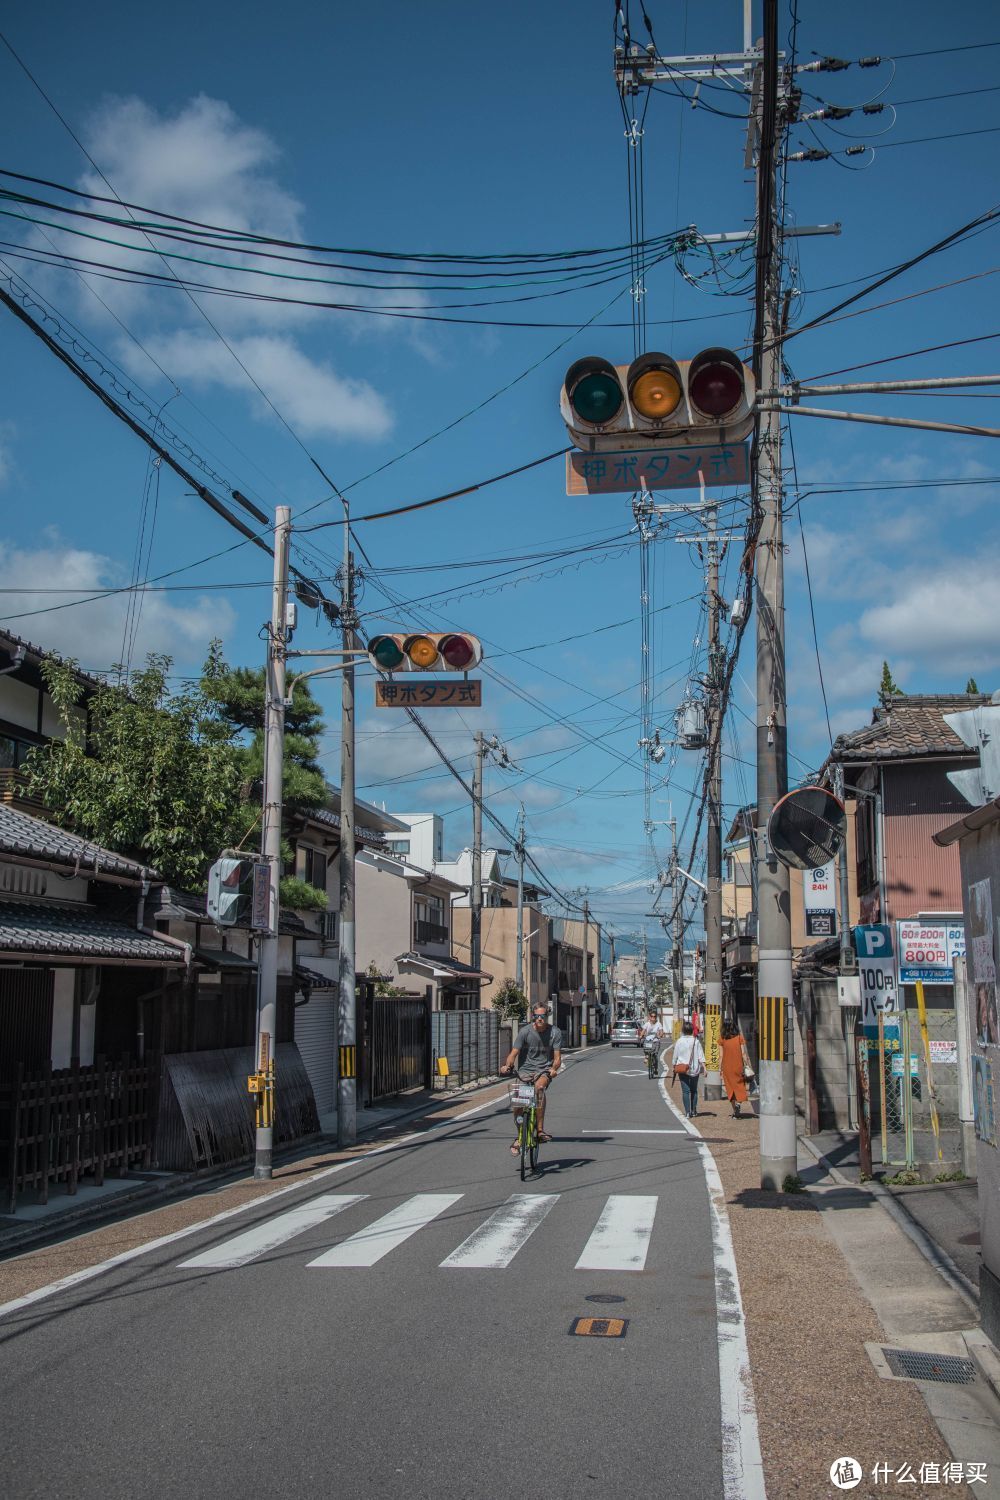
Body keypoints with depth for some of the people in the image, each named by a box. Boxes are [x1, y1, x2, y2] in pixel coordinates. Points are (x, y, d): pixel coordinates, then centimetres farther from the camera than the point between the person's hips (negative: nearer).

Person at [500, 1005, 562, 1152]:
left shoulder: (555, 1033, -5)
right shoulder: (525, 1031, -7)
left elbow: (557, 1057, -9)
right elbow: (514, 1053, -11)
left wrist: (554, 1069, -30)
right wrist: (507, 1065, -31)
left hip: (544, 1071, -1)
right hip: (525, 1069, 1)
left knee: (539, 1087, -35)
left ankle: (540, 1130, -33)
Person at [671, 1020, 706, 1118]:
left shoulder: (679, 1042, -3)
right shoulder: (696, 1041, -4)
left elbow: (675, 1056, 3)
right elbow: (701, 1056, -5)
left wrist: (674, 1069, 13)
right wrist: (703, 1066, -2)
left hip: (682, 1068, -1)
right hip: (695, 1069, 1)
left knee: (685, 1090, -1)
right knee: (694, 1090, 15)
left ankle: (688, 1112, -7)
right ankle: (693, 1110, 19)